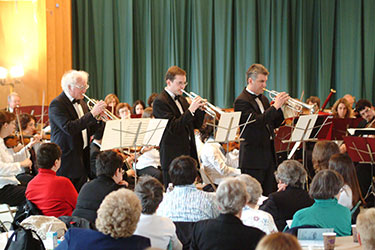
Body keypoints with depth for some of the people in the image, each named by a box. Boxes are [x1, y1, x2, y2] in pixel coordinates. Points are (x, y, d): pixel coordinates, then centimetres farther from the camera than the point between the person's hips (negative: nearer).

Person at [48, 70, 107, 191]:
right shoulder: (57, 104, -11)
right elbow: (69, 128, -25)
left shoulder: (81, 103, 15)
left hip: (82, 160, 8)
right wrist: (92, 114, -24)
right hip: (67, 162, -8)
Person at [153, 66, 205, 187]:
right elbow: (173, 128, -19)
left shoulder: (182, 100, 16)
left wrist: (200, 109, -1)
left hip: (189, 153, 7)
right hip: (173, 157, -7)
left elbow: (196, 125, 16)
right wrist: (190, 110, -23)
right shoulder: (160, 102, -10)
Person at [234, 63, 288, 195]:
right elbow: (257, 122, -23)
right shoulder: (241, 101, -11)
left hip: (269, 154, 8)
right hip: (253, 158, -8)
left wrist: (280, 106, 0)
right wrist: (275, 106, -21)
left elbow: (274, 124, 16)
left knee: (269, 194, 8)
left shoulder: (263, 99, 15)